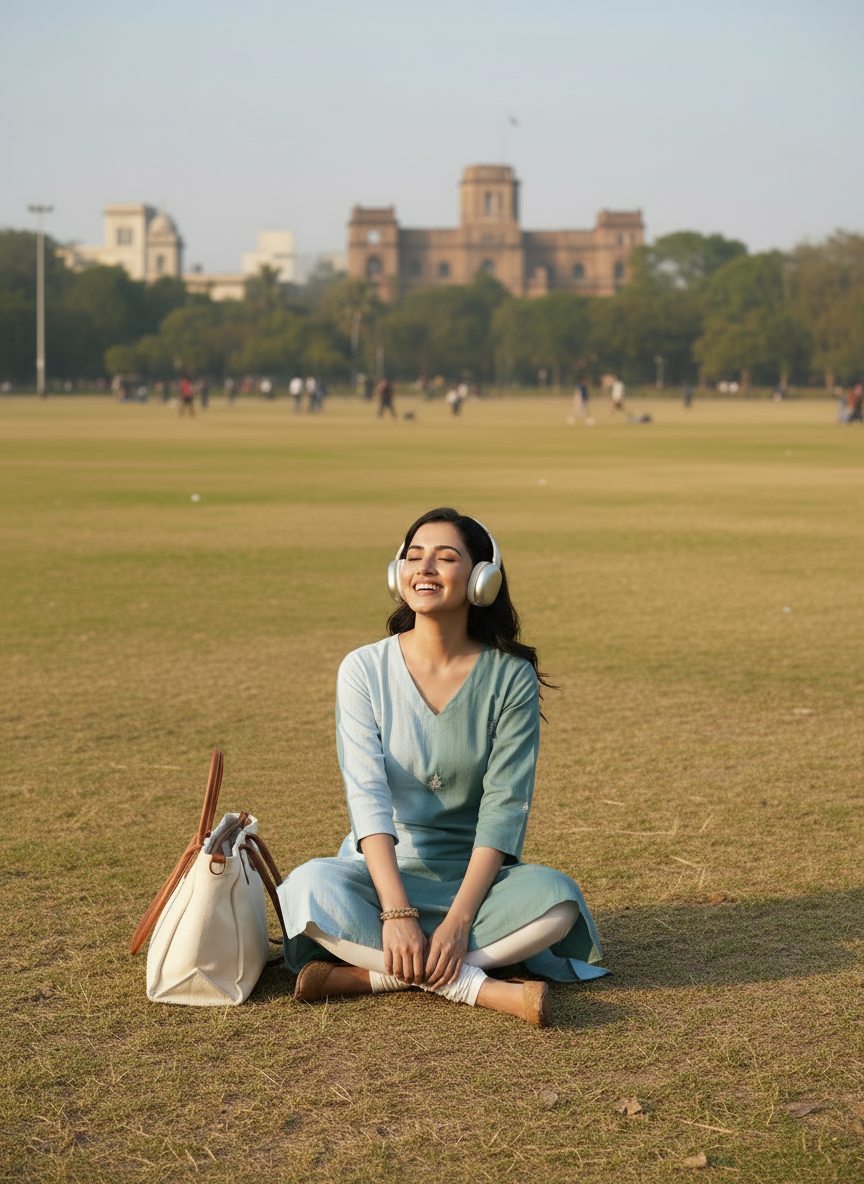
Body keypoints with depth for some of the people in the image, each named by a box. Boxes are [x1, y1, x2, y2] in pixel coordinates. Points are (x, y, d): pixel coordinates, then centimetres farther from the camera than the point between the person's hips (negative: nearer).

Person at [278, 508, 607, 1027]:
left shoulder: (512, 678, -6)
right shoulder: (364, 669, -4)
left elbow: (504, 808, -12)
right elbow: (367, 795, -14)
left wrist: (458, 920, -25)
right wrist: (397, 912, -28)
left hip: (474, 875, 0)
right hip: (383, 871, 0)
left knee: (556, 899, -31)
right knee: (309, 887, -32)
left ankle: (369, 974, -27)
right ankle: (483, 988, -31)